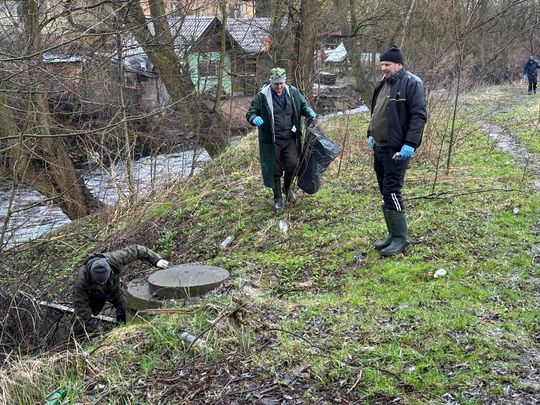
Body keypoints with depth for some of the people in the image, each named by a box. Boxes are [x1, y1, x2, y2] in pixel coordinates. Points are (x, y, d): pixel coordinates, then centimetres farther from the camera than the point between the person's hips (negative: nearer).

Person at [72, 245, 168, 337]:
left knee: (125, 309, -15)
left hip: (113, 289, 2)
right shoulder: (81, 281, -42)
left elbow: (136, 250, -26)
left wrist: (156, 260, -25)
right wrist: (92, 330, -31)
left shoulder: (114, 259, -40)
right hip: (93, 295, -2)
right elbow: (81, 306, -33)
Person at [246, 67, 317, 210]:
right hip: (271, 141, -2)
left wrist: (311, 113, -8)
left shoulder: (293, 93, 2)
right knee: (275, 170, 6)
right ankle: (278, 198, 27)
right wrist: (254, 118, -27)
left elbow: (304, 106, 15)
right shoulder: (262, 96, -7)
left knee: (292, 164, -8)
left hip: (290, 139, 2)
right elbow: (250, 112, -2)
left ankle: (287, 188, 25)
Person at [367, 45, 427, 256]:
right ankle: (393, 234, 22)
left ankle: (400, 238, 0)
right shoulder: (383, 84, 16)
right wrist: (371, 134, 21)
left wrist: (410, 144, -23)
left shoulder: (411, 83, -10)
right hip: (379, 148, 9)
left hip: (397, 150, -9)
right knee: (386, 192, 11)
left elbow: (419, 115, -17)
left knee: (392, 192, -10)